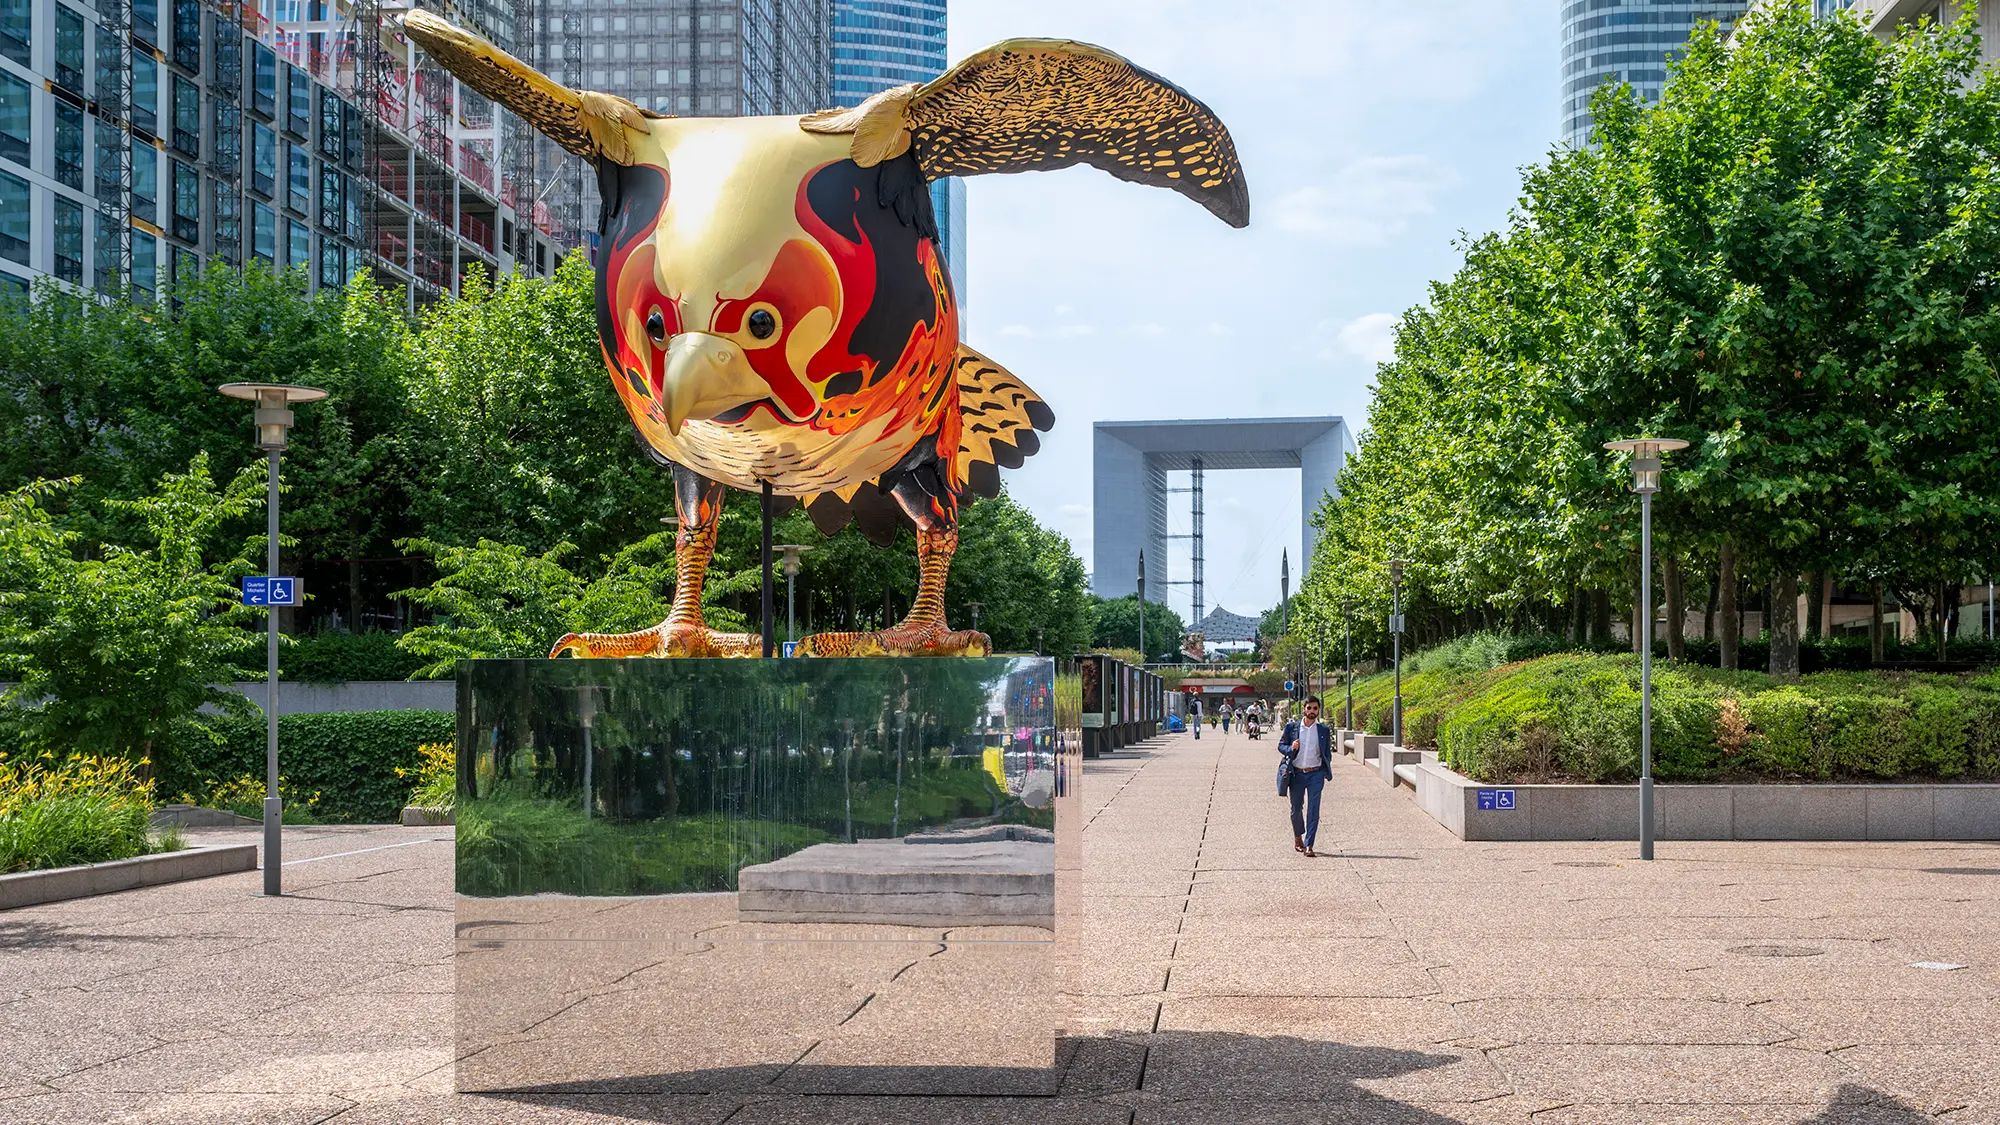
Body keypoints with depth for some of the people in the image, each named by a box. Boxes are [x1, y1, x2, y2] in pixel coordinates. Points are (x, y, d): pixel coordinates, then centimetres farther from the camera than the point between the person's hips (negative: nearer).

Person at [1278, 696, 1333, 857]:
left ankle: (1308, 845, -7)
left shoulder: (1324, 730, 4)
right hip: (1296, 774, 1)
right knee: (1296, 809, 9)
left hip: (1315, 773, -1)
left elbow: (1326, 753, 12)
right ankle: (1298, 836, 35)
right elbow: (1281, 745, 8)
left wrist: (1326, 773, 4)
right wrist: (1291, 749, -13)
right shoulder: (1291, 727, 1)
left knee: (1313, 810, -8)